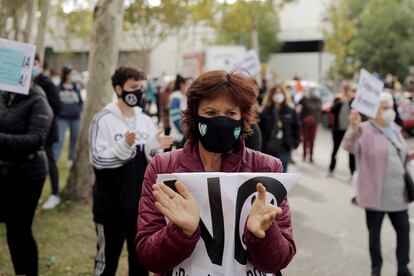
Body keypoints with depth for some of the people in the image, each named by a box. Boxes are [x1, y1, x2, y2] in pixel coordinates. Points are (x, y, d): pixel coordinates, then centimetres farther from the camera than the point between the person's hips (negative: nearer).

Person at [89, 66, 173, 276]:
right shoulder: (104, 120, -9)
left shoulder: (145, 120, 7)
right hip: (111, 203, -5)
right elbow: (97, 159, -16)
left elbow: (151, 160, 9)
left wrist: (155, 147, -11)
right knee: (108, 257, 9)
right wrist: (124, 146, -28)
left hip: (140, 203, 5)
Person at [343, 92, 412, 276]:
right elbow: (349, 146, -34)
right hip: (376, 193, -6)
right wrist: (353, 128, -54)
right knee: (374, 232, 8)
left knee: (403, 229, 13)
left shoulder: (395, 129, 10)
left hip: (397, 192, 6)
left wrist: (409, 156, 2)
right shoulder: (365, 130, -14)